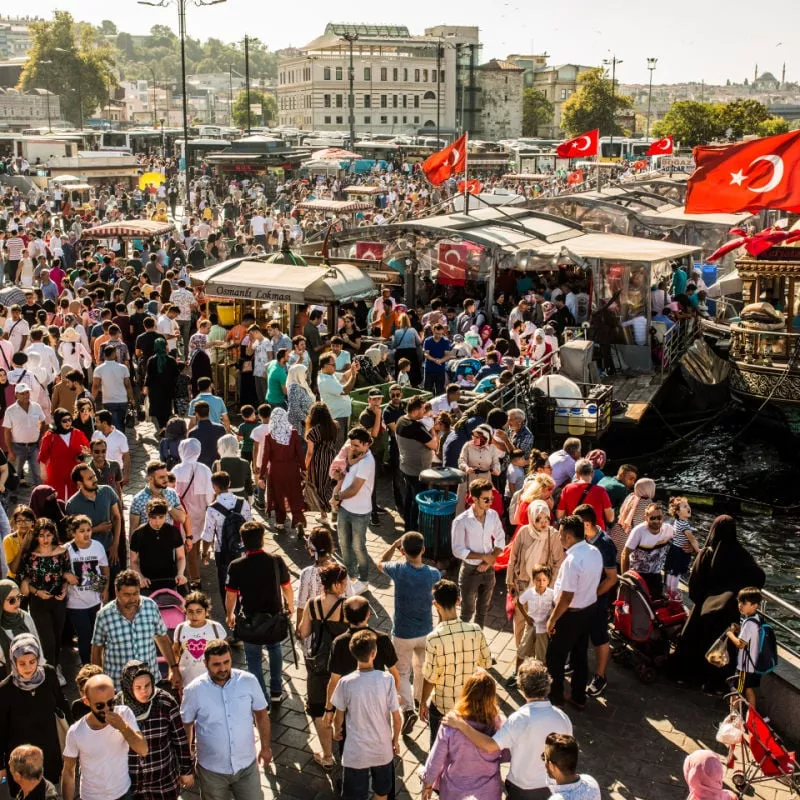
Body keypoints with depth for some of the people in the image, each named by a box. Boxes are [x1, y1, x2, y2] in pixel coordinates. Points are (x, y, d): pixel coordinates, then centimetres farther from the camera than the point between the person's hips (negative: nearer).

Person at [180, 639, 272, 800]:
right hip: (212, 769, -1)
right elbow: (186, 725, -2)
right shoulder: (194, 690, -18)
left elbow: (261, 714, 0)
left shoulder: (248, 681, -15)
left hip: (247, 765, 1)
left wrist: (265, 747, 6)